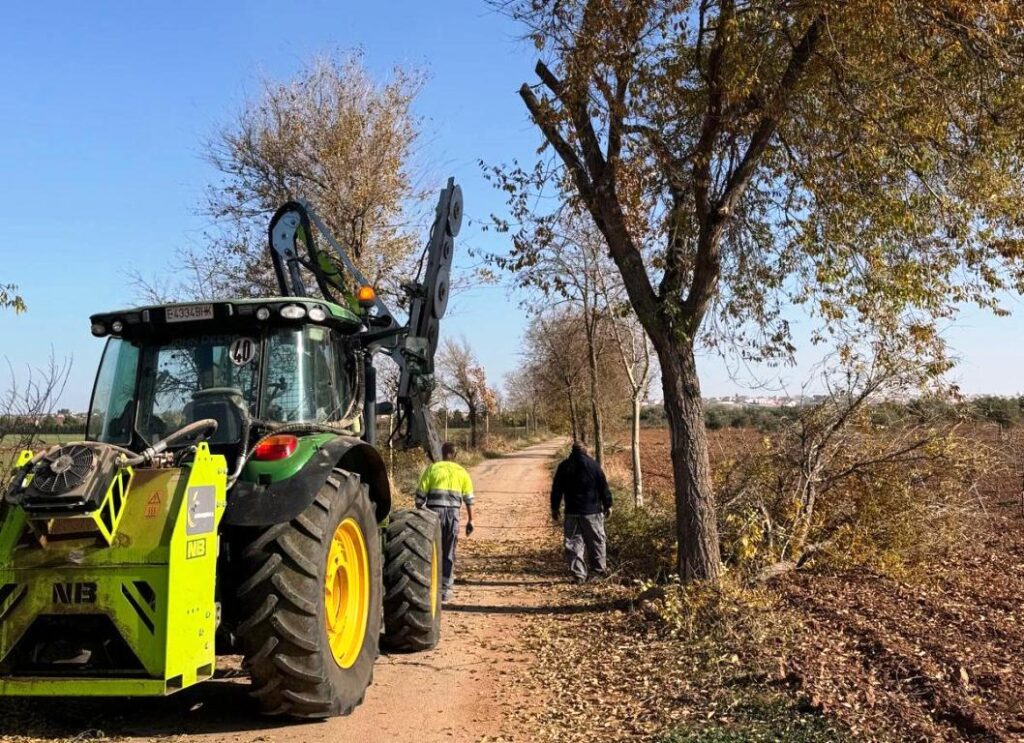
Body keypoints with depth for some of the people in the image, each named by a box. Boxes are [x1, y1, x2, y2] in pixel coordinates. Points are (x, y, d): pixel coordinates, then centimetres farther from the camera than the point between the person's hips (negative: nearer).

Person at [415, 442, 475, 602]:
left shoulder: (432, 468, 6)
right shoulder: (461, 472, 12)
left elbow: (420, 495, 2)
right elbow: (469, 499, 9)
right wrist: (470, 520, 14)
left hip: (434, 511, -1)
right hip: (453, 513, 1)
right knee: (449, 553, 11)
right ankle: (446, 589, 12)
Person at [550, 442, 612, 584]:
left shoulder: (563, 466, 4)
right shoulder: (593, 465, -3)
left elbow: (556, 489, 7)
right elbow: (603, 486, -1)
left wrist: (555, 508, 14)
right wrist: (608, 505, 8)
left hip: (572, 512, 2)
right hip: (592, 511, -1)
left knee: (574, 542, 5)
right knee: (597, 540, 13)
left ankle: (579, 574, 1)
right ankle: (600, 568, 23)